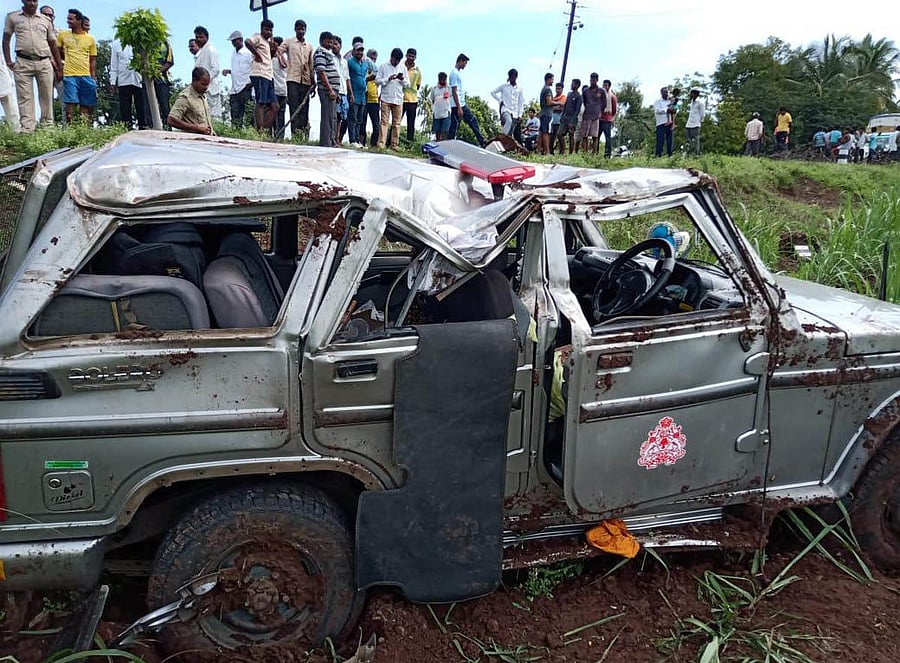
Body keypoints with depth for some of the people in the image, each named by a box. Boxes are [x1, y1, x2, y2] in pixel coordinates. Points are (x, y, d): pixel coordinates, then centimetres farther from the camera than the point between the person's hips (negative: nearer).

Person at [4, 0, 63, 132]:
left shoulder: (46, 21, 13)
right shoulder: (12, 17, 10)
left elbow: (53, 44, 17)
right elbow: (6, 40, 12)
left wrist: (59, 66, 12)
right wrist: (8, 61, 1)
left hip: (44, 63, 2)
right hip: (23, 63, -1)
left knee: (47, 97, 1)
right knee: (25, 97, -6)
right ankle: (27, 130, -9)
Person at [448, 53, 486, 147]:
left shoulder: (459, 72, 16)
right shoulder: (454, 73, -14)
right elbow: (454, 92, -20)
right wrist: (459, 108, -23)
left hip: (463, 104, 10)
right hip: (456, 106, -10)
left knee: (473, 121, 9)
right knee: (454, 127, -5)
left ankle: (482, 142, 10)